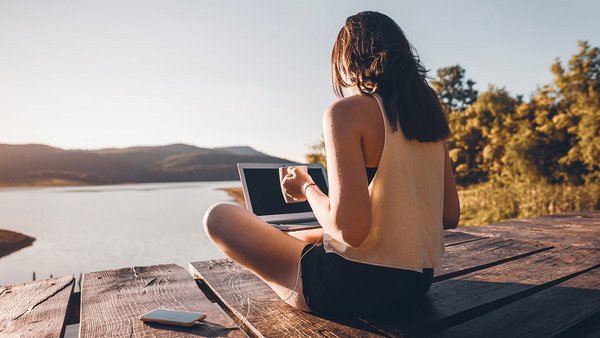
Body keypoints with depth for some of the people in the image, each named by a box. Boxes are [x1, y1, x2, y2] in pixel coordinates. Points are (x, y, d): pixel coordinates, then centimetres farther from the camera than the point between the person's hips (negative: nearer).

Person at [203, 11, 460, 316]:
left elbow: (350, 229, -26)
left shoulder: (347, 111, -16)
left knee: (218, 216, 5)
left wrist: (306, 187, -6)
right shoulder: (428, 113, 5)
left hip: (352, 285, -8)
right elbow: (450, 216, 6)